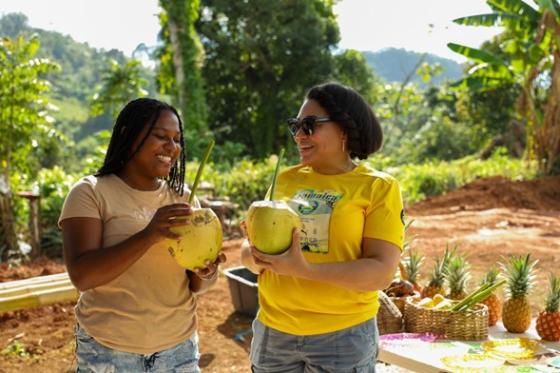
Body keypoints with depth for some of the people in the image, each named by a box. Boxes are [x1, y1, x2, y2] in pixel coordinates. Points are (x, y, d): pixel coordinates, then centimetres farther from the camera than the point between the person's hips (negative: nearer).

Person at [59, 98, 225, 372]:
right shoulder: (90, 192, -9)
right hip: (107, 350, -3)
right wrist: (149, 235, -31)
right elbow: (81, 276, -20)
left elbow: (195, 285, 6)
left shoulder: (183, 198, 3)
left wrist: (204, 273, -17)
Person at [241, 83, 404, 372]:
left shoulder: (378, 187, -7)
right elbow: (250, 247, 9)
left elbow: (382, 272, -15)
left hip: (343, 335, -4)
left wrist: (305, 270, -26)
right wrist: (256, 257, -14)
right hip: (272, 330, 4)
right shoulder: (286, 180, 6)